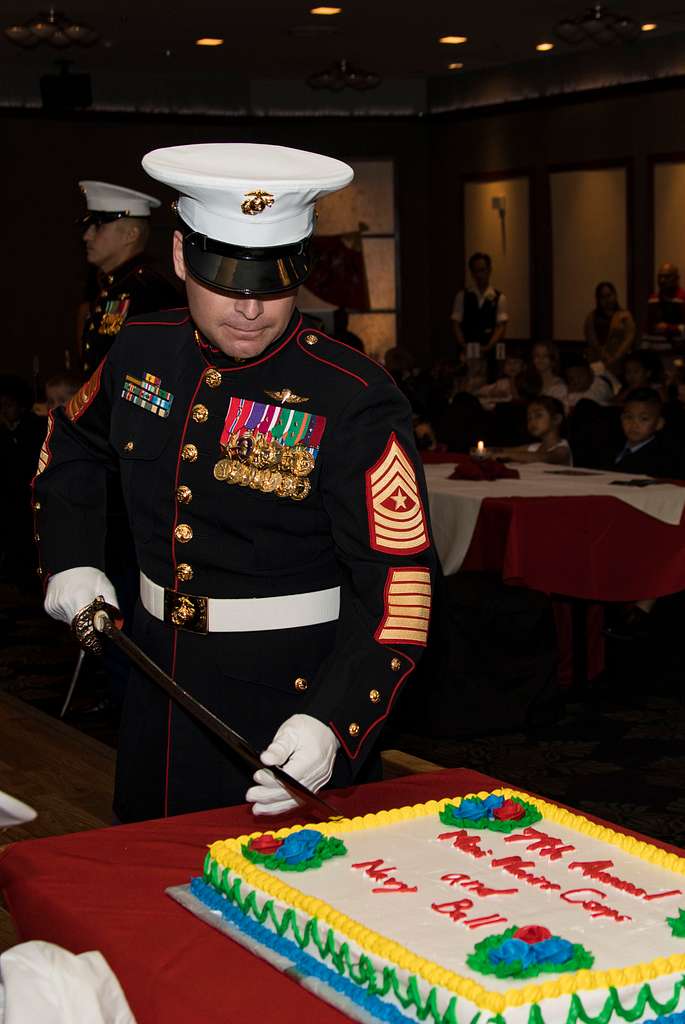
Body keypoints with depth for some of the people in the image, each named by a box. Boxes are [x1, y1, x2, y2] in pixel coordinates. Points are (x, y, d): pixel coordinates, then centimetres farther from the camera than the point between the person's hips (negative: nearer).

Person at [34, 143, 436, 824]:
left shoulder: (356, 403, -19)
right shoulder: (143, 352, -2)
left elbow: (397, 584, -23)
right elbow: (72, 445, 20)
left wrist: (332, 724, -36)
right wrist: (70, 561, 6)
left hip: (297, 701, -5)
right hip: (159, 695, 6)